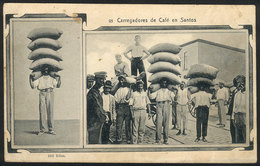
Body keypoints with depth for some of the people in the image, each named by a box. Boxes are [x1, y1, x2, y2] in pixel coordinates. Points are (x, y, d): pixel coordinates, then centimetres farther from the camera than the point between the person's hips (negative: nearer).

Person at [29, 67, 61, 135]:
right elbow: (33, 86, 8)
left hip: (50, 93, 0)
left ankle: (51, 129, 0)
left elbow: (58, 85, 8)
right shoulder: (39, 78, 18)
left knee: (50, 112, -3)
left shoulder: (52, 78, 21)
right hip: (42, 93, 0)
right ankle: (42, 129, -2)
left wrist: (59, 78, -3)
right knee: (42, 112, -6)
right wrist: (31, 78, -1)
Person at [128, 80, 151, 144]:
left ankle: (140, 142, 10)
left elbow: (148, 103, 17)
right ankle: (134, 142, -2)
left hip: (143, 111, 3)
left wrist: (149, 112, 8)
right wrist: (132, 114, -8)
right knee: (135, 128, -5)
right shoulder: (133, 94, 3)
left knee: (142, 128, 4)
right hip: (136, 111, -3)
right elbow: (131, 105, 0)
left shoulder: (145, 94, 14)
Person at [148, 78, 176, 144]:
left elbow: (173, 96, 8)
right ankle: (157, 139, -6)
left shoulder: (169, 92, 20)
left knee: (166, 123, -1)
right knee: (158, 122, -8)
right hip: (159, 106, 0)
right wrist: (149, 90, -5)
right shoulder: (158, 92, 18)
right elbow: (151, 96, 6)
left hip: (167, 106, 1)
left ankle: (165, 139, 5)